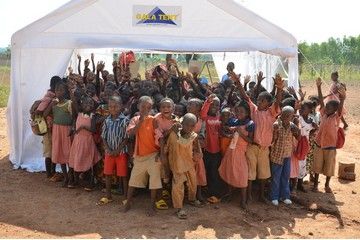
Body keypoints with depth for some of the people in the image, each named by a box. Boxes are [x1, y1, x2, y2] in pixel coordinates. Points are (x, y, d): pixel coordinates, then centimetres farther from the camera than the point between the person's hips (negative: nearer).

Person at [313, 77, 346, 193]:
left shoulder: (337, 117, -10)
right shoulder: (324, 114, -1)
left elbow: (340, 107, -28)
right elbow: (321, 100, -6)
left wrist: (342, 99, -47)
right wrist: (319, 87, -13)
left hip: (330, 146, -3)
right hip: (319, 144, 3)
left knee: (329, 166, 11)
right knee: (317, 165, 12)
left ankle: (327, 185, 29)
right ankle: (315, 184, 26)